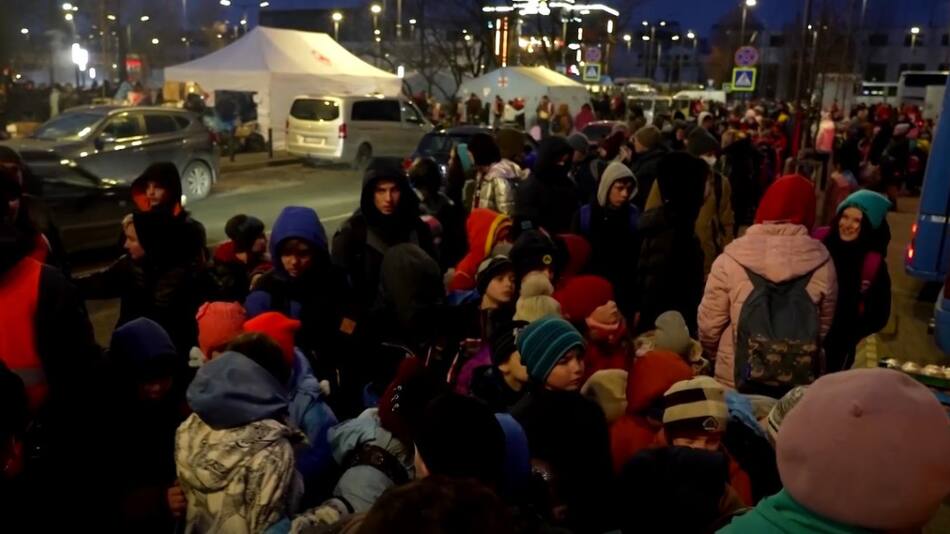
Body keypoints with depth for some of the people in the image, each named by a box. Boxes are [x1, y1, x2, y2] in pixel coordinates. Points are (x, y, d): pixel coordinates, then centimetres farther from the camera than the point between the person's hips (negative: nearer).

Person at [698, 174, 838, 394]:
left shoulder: (732, 260, -14)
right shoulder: (821, 263, -7)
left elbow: (709, 325, -8)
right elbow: (824, 326, 5)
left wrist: (717, 354, 13)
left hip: (736, 381, -2)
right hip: (800, 384, 2)